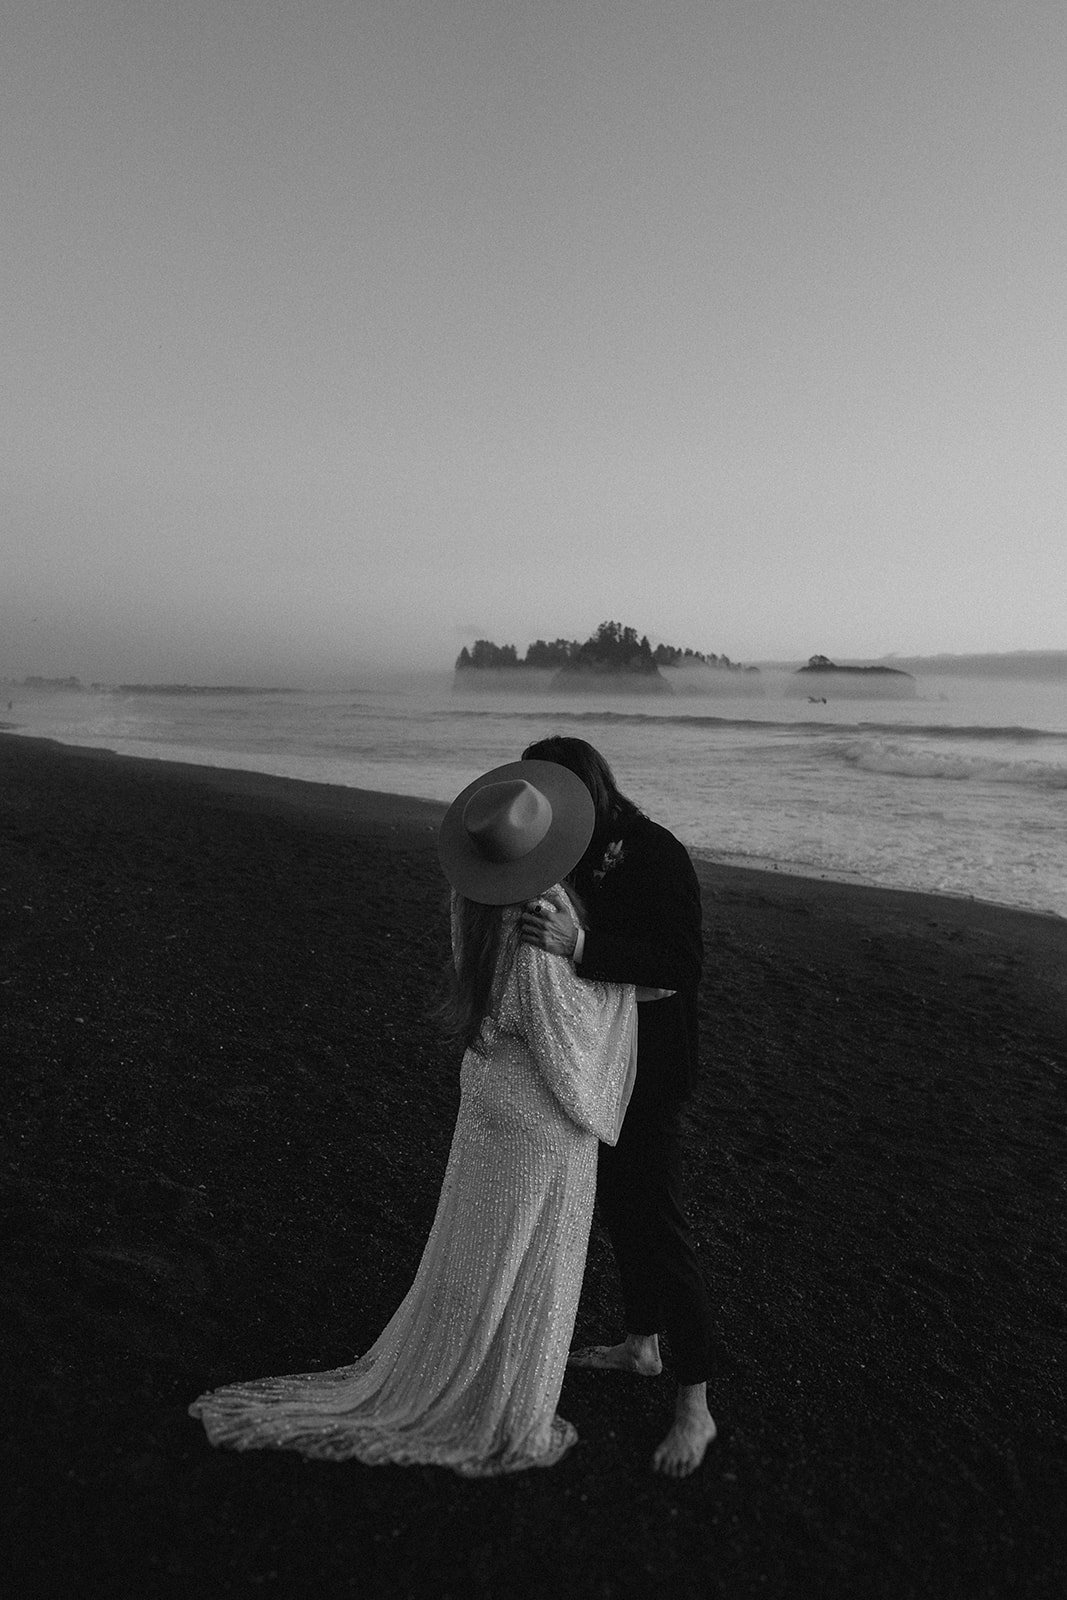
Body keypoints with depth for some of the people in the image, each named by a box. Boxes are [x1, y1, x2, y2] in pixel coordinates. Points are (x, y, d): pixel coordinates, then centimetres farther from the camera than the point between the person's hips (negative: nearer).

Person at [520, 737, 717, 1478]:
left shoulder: (659, 857, -23)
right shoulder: (580, 859, 0)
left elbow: (684, 962, -33)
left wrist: (579, 945, -43)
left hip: (648, 1071, -8)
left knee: (661, 1228, 2)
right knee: (619, 1209, 22)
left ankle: (696, 1408, 19)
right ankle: (642, 1345, 44)